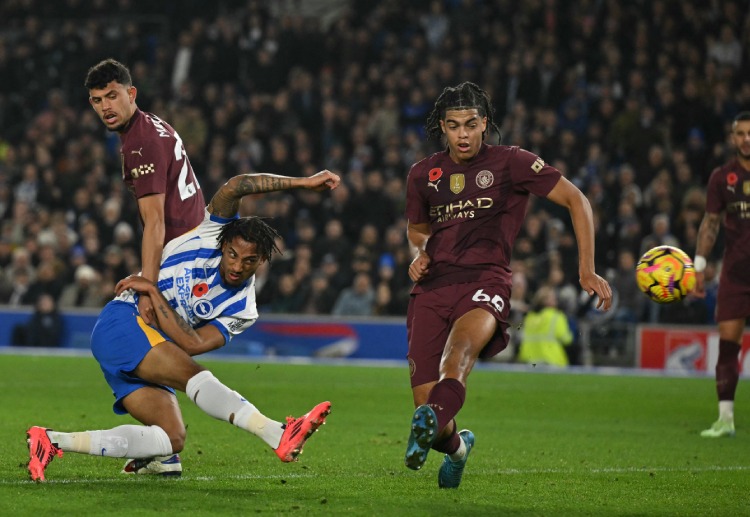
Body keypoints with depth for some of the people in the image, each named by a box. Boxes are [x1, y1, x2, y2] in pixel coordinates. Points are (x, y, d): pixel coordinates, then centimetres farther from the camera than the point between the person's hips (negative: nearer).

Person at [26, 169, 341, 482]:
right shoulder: (215, 230, -3)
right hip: (122, 321, -7)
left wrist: (154, 293, -16)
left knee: (172, 439, -11)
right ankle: (280, 436, -50)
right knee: (193, 375, -29)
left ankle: (54, 441, -12)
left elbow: (192, 344, -9)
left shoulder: (242, 310, 4)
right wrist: (300, 183, -22)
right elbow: (233, 189, -20)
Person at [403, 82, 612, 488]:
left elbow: (575, 200, 6)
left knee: (459, 347, -38)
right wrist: (418, 255, 10)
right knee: (424, 401, -5)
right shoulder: (423, 174, 16)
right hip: (432, 286, 4)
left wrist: (587, 270, 0)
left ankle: (431, 424, -66)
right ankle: (456, 447, 30)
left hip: (485, 280, -4)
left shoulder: (510, 163, 4)